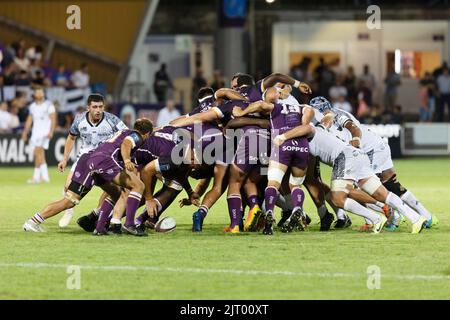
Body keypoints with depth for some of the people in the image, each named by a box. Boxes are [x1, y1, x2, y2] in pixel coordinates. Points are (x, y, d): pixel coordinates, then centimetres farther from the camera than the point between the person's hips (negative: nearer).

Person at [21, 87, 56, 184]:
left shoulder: (49, 105, -4)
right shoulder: (32, 106, 14)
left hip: (45, 132, -6)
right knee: (40, 154, 6)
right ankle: (45, 176, 11)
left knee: (38, 153, -14)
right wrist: (25, 131, 13)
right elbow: (29, 120, 20)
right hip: (35, 131, 6)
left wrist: (51, 131, -19)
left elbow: (53, 119, -8)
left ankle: (36, 176, -13)